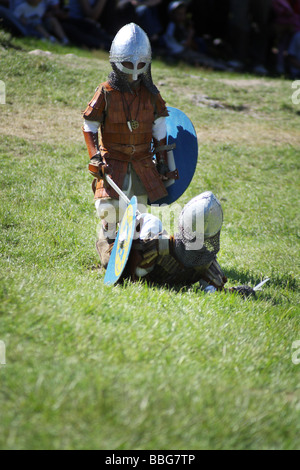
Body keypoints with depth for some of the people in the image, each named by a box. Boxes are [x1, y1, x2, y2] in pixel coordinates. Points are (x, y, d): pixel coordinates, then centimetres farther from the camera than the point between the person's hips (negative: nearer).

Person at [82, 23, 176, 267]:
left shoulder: (151, 94, 3)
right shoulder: (106, 93, -6)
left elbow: (159, 128, 11)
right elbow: (89, 127, 0)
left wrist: (163, 162, 9)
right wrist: (96, 158, -10)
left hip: (142, 162, 3)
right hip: (113, 161, -2)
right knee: (109, 207, -12)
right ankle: (108, 245, 8)